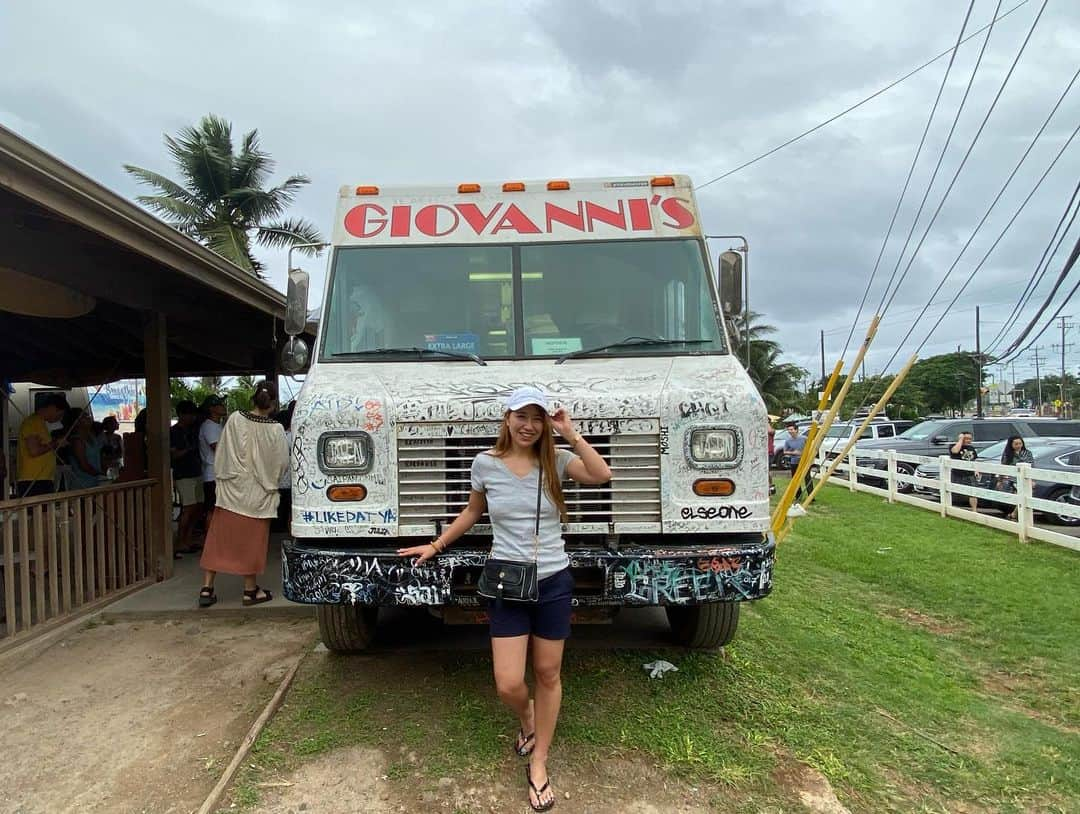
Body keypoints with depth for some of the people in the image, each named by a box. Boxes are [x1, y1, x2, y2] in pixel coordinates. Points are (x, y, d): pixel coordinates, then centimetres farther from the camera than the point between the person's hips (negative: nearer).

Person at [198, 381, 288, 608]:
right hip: (258, 494, -2)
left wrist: (221, 477, 13)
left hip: (231, 489, 2)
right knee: (252, 541, 9)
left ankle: (207, 588, 13)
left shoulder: (235, 419, -8)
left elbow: (221, 453, 0)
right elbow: (282, 463, -4)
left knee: (219, 538, 11)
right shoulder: (276, 429, -13)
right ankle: (250, 590, 18)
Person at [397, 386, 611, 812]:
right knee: (508, 685, -2)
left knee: (548, 675, 12)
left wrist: (570, 433, -21)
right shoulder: (485, 464, -2)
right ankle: (526, 717, 37)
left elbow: (601, 475, -23)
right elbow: (472, 512, 14)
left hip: (553, 582, 0)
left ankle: (538, 765, 31)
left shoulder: (556, 460, -5)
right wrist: (437, 545, 14)